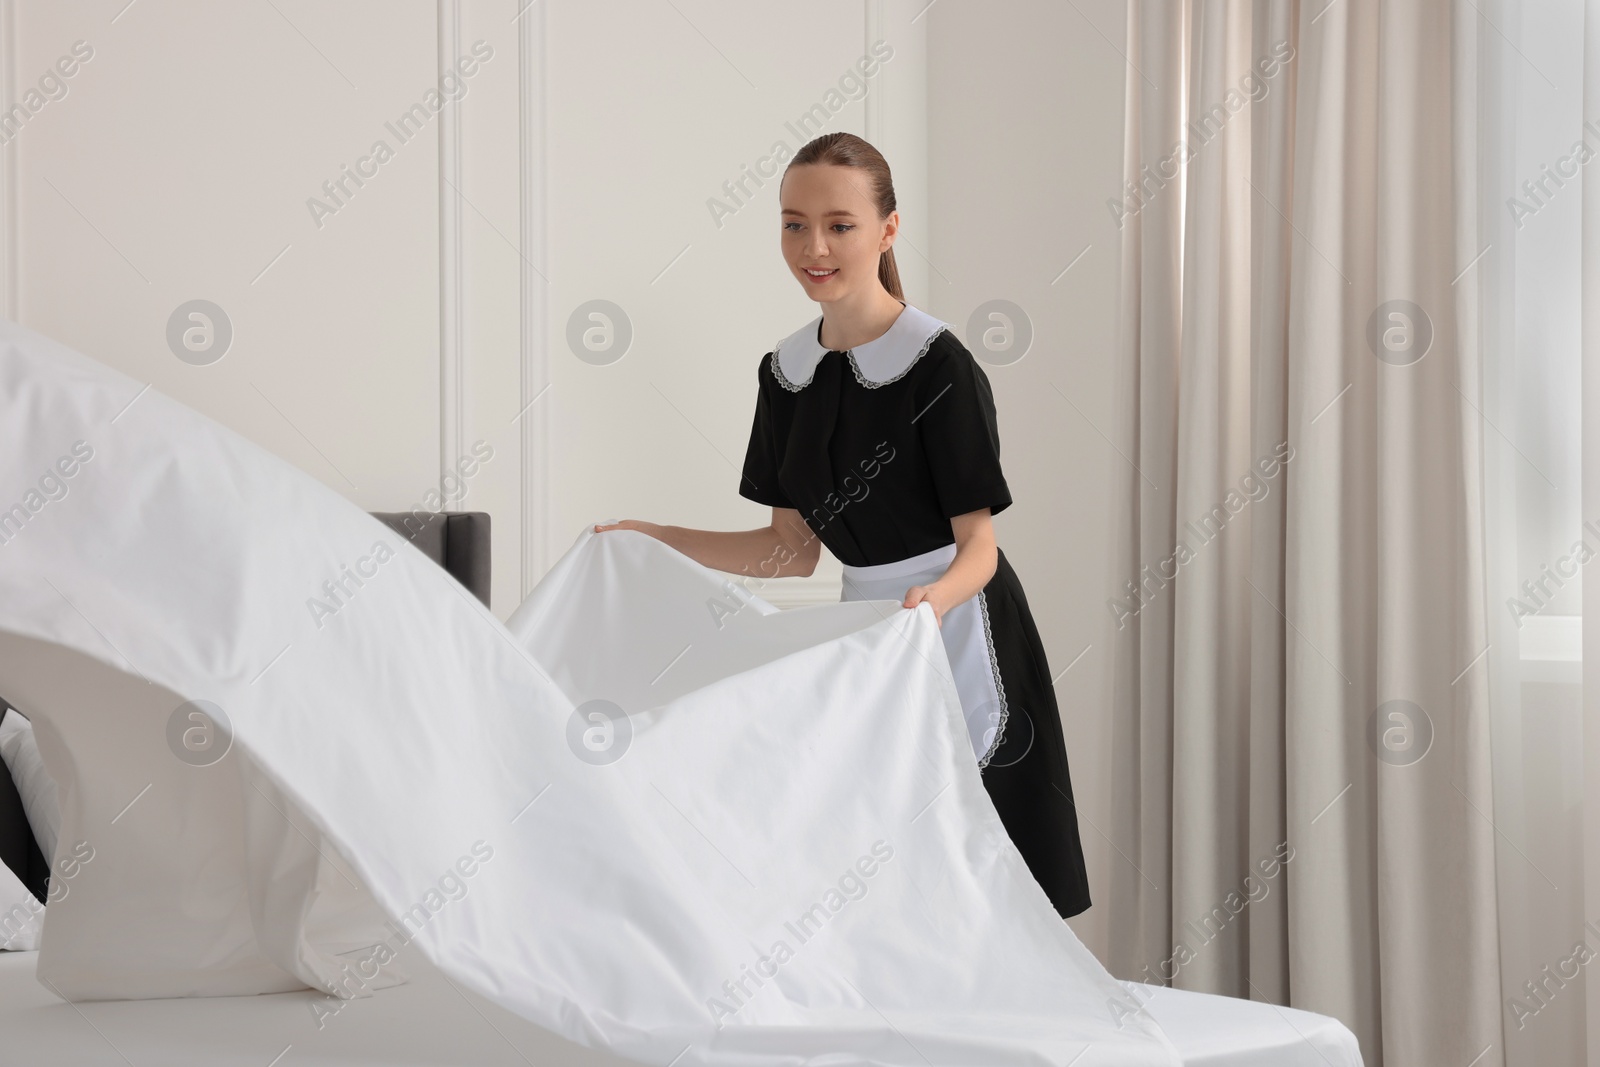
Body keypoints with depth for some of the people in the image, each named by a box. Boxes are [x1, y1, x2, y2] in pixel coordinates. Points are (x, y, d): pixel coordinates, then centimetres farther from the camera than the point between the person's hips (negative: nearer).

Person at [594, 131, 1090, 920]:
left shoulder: (937, 365, -14)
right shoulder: (787, 371, 6)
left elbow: (978, 541, -14)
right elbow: (795, 549, 8)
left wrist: (935, 597, -36)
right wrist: (651, 540, 3)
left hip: (960, 639, -6)